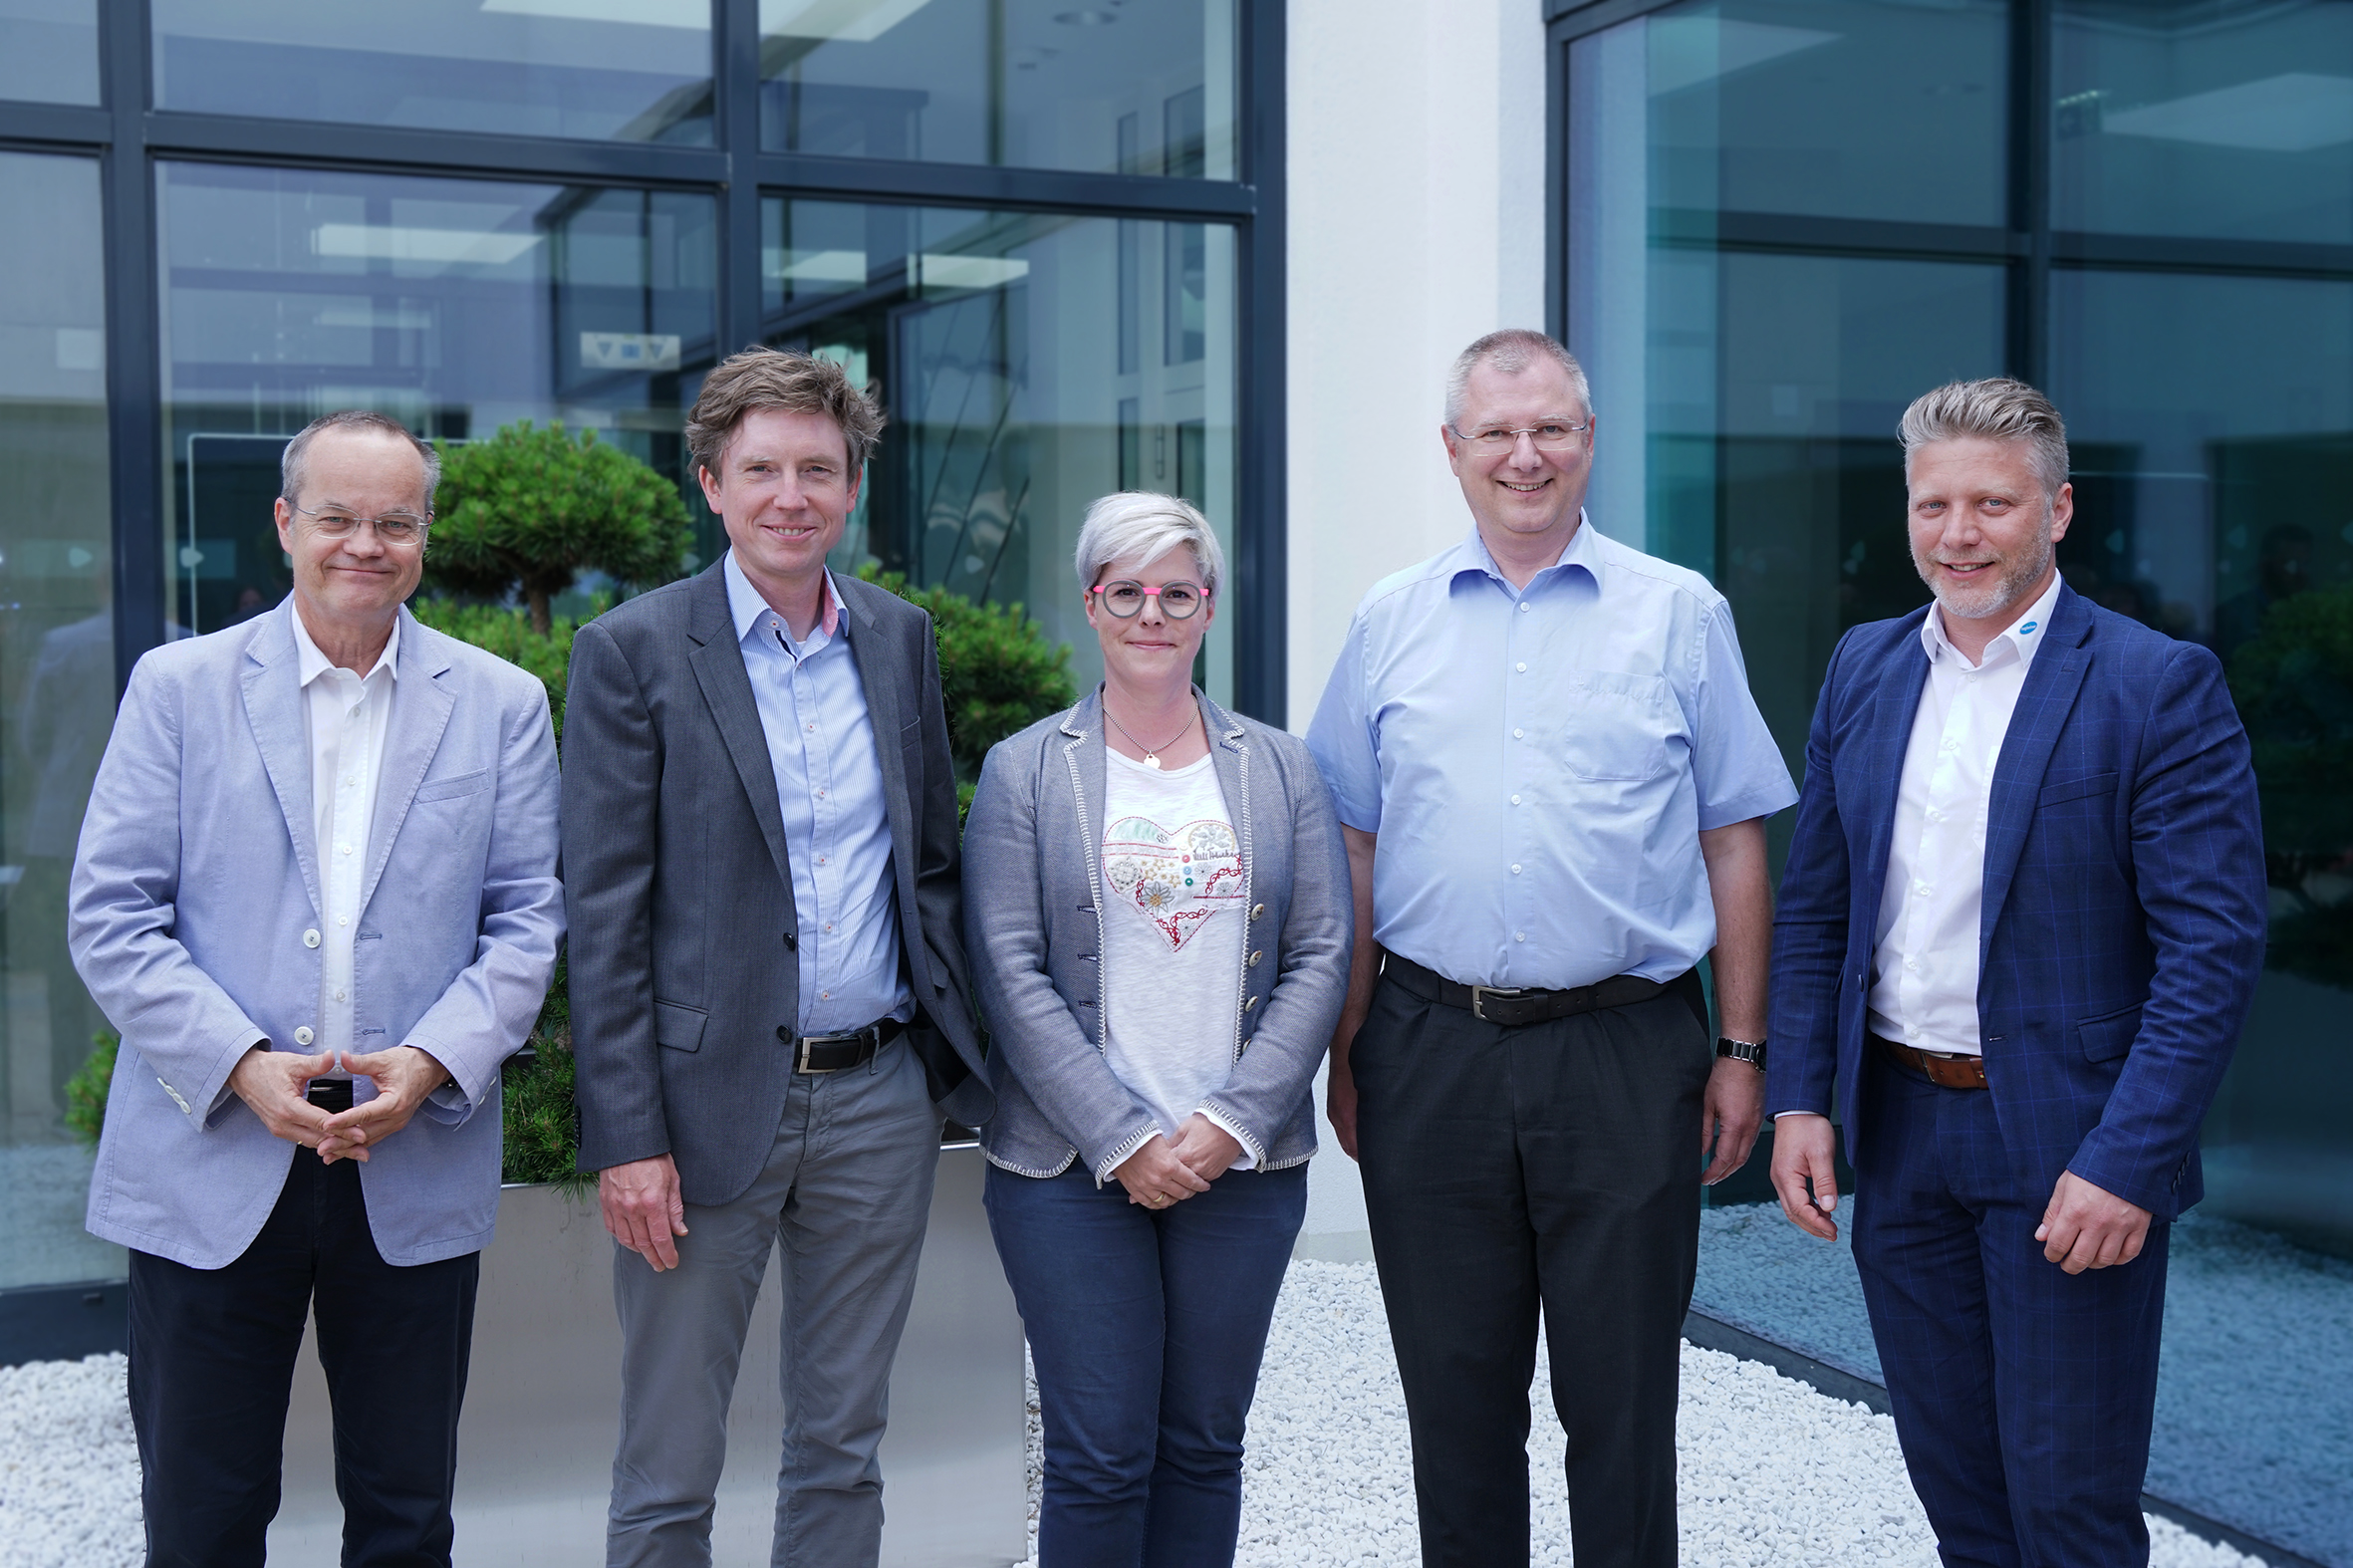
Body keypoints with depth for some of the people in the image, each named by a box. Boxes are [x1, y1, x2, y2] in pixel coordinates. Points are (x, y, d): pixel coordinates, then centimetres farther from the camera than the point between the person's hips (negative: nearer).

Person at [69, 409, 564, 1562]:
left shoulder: (501, 706, 6)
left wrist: (432, 1062, -13)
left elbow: (527, 920, 4)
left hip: (419, 1163, 1)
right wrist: (241, 1066, -14)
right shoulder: (178, 687, 3)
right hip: (210, 1163, -1)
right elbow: (110, 918, -2)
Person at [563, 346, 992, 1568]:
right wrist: (626, 1136, -13)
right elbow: (602, 913, -8)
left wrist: (956, 1050, 8)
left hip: (881, 1100, 4)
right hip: (710, 1101, -4)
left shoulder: (901, 639, 8)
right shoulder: (633, 650, -5)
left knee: (843, 1449, 15)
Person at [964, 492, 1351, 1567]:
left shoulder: (1279, 770, 9)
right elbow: (1011, 974, -5)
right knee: (1098, 1455, -1)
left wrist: (1232, 1124, -9)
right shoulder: (1024, 770, 2)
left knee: (1204, 1445, 10)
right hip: (1071, 1167, -2)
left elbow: (1322, 958, 3)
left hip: (1245, 1163, 2)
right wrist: (1122, 1140, -13)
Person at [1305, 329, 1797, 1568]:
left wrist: (1741, 1050, 0)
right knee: (1454, 1395, 11)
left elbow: (1733, 844, 4)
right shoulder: (1391, 622, 8)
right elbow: (1352, 849, 10)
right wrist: (1345, 1050, 6)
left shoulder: (1680, 615, 4)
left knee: (1622, 1397, 5)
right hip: (1430, 1055, 2)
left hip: (1626, 1057, -1)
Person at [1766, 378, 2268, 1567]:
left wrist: (2127, 1163, -20)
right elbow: (1813, 908, 11)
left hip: (2063, 1147, -5)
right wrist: (1798, 1099, 3)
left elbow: (2214, 947, -14)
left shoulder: (2158, 685, -10)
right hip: (1899, 1133, 5)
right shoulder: (1864, 668, 7)